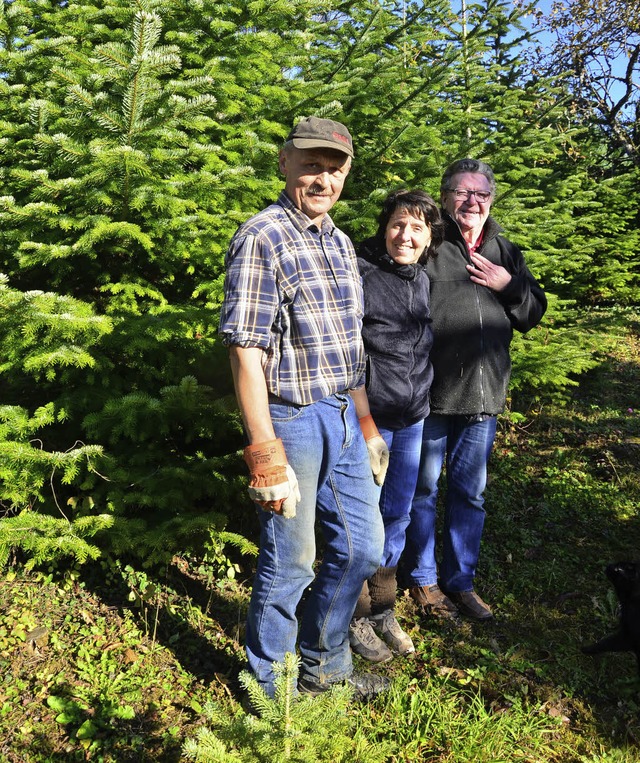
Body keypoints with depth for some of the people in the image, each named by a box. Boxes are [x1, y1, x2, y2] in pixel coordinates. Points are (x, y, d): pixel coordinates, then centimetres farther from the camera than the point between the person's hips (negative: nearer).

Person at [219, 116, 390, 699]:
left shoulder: (340, 241, 13)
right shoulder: (263, 238, -13)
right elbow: (245, 350, -19)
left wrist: (367, 424, 18)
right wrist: (266, 455, -22)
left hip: (344, 418, 8)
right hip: (292, 420, -8)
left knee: (362, 547, 17)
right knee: (289, 564, 5)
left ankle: (323, 665, 38)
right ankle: (269, 690, 29)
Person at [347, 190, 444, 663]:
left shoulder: (424, 280, 7)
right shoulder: (360, 273, -14)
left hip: (413, 419, 7)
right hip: (367, 417, -6)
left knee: (398, 515, 16)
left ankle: (383, 610, 34)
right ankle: (357, 617, 25)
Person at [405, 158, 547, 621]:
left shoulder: (505, 252, 11)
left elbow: (534, 313, 15)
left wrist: (509, 286, -5)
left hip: (484, 394, 5)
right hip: (430, 392, -5)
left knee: (470, 492, 15)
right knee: (423, 488, 10)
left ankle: (460, 580, 31)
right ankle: (423, 578, 29)